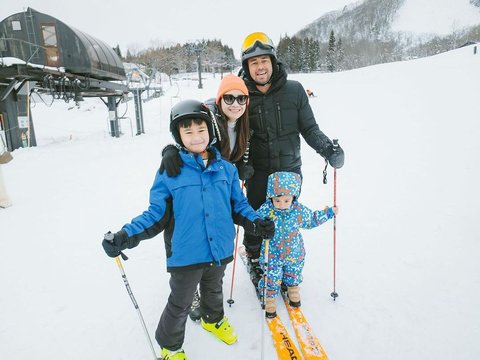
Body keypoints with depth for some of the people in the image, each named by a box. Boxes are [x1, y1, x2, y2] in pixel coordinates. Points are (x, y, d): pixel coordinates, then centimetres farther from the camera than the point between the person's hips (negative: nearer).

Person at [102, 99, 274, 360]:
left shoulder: (225, 167, -3)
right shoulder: (169, 172, -13)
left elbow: (237, 201, 8)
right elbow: (156, 214, -9)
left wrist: (255, 220, -7)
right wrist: (125, 236, -20)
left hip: (220, 249, 4)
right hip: (185, 254, -3)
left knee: (214, 290, 28)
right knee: (180, 304, 15)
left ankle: (214, 319, 59)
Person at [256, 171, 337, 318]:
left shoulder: (299, 210, -15)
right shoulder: (265, 210, -22)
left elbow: (311, 220, 5)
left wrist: (328, 212, 6)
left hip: (294, 253, 3)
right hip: (272, 255, -2)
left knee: (293, 274, 27)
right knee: (272, 278, 11)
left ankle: (293, 289, 55)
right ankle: (269, 297, 36)